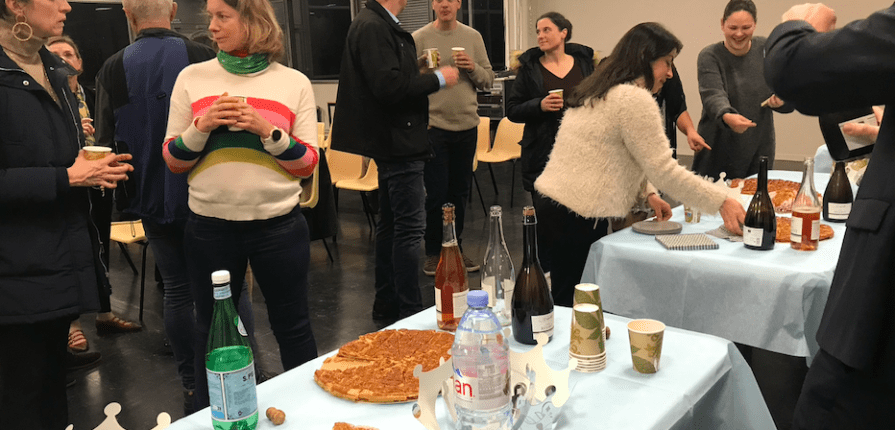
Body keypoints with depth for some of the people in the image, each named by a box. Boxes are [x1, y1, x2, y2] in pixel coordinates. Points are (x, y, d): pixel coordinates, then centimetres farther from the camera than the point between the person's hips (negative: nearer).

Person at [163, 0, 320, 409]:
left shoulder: (294, 82, 0)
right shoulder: (192, 77, 3)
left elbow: (308, 164, -2)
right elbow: (173, 161, 4)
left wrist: (267, 131, -16)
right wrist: (201, 127, -13)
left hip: (279, 225, -1)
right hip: (209, 226, 1)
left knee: (292, 325, 11)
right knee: (211, 329, 14)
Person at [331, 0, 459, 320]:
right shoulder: (373, 27, -17)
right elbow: (388, 86, -26)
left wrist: (421, 76, 14)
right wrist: (437, 78, -16)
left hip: (392, 144, 11)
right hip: (397, 142, -11)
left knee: (391, 223, 16)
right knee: (410, 226, -7)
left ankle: (386, 304, 26)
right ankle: (409, 311, 0)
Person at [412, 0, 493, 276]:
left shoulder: (473, 37, 7)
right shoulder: (419, 39, -2)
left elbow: (488, 80, 7)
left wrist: (472, 68, -10)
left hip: (467, 126, 3)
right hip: (433, 127, -3)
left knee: (460, 192, 12)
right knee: (436, 194, 0)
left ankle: (455, 248, 25)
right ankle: (433, 252, 15)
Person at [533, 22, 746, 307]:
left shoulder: (600, 91, 18)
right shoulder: (635, 99, -13)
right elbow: (664, 171, -14)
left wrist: (647, 194, 14)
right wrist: (722, 201, -8)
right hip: (575, 220, -10)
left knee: (565, 304, 13)